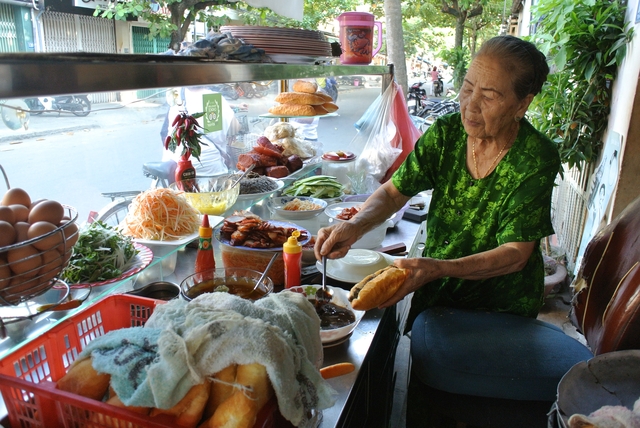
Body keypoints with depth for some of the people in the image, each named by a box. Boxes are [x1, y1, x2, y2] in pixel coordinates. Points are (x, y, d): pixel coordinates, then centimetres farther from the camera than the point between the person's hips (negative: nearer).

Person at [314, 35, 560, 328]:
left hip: (500, 307, -3)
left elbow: (516, 254, -19)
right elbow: (393, 192, -4)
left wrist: (439, 269, -35)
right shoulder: (446, 133, -7)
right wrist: (354, 226, -25)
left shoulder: (537, 160, -18)